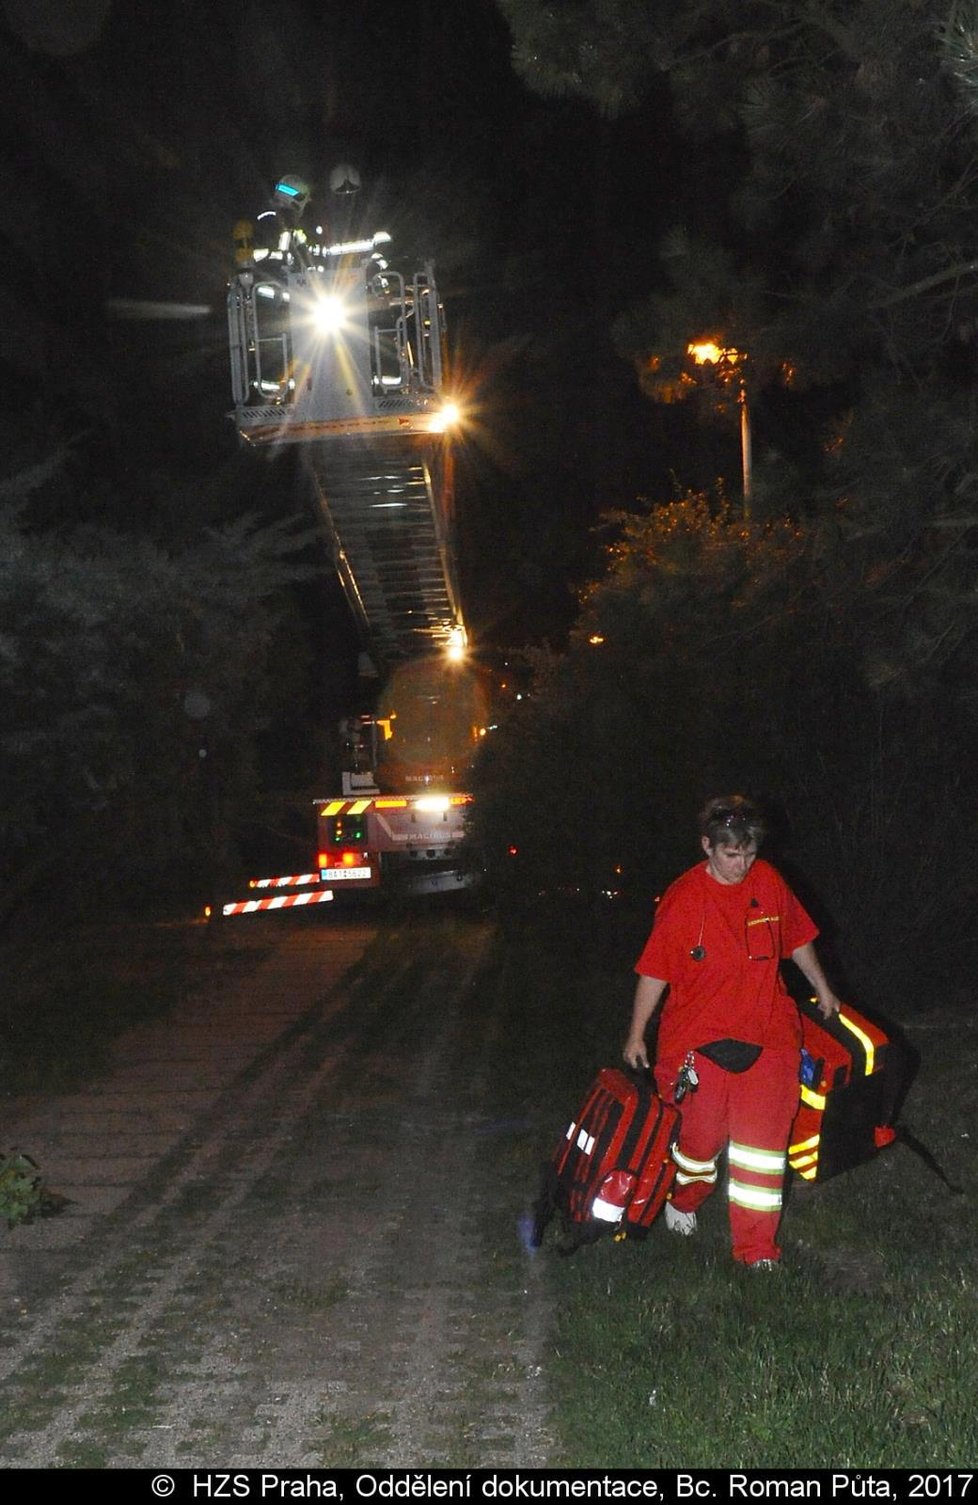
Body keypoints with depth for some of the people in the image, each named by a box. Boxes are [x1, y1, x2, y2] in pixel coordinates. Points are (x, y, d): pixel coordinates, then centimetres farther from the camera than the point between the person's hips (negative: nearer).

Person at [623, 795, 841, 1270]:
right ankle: (684, 1200, 37)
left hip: (765, 1030, 3)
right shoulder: (683, 899, -13)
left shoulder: (768, 882, 0)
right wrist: (636, 1035, -5)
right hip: (700, 1035, -3)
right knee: (703, 1131, 4)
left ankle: (757, 1245, 9)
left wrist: (822, 988, 23)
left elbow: (796, 938, 16)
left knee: (763, 1132, -1)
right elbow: (655, 970, -8)